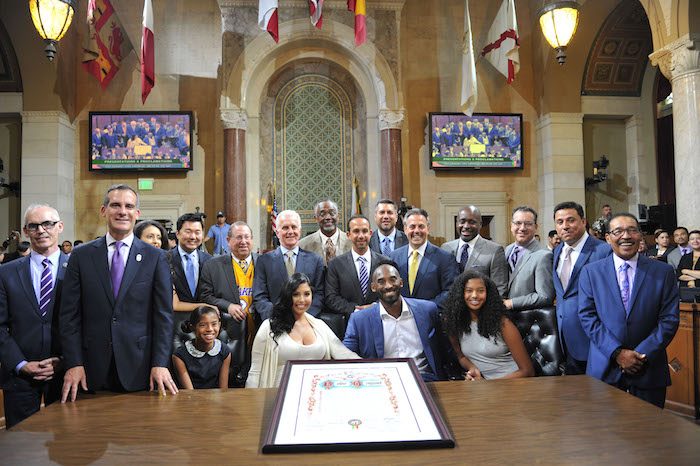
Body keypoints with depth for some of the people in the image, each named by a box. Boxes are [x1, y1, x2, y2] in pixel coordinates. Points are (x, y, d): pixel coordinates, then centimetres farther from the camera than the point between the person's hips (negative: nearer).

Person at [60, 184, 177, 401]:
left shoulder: (156, 257, 0)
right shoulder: (81, 255, 4)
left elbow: (163, 314, -2)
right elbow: (69, 314, 2)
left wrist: (160, 364, -10)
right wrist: (74, 363, -6)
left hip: (139, 368, -1)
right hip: (92, 370, 1)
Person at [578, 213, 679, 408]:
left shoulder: (664, 272, 2)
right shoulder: (590, 272, 1)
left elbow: (669, 319, -2)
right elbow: (587, 316, -4)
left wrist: (642, 354, -11)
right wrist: (617, 352, -12)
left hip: (649, 368, 0)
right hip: (604, 367, 0)